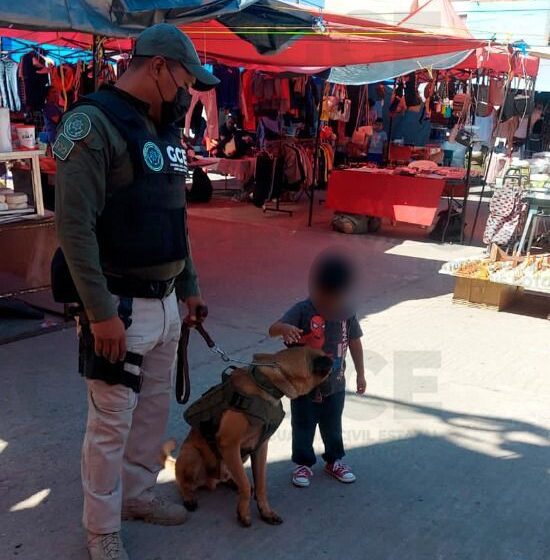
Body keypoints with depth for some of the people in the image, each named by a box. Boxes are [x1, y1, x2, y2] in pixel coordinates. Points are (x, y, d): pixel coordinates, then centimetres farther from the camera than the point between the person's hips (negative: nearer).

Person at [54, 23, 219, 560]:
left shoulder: (163, 132, 13)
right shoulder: (92, 123, -14)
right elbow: (74, 226, -20)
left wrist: (189, 288, 19)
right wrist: (101, 311, -22)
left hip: (165, 302, 8)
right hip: (120, 307, -8)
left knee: (155, 407, 19)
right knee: (111, 422, 4)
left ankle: (138, 492, 39)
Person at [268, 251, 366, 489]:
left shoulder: (346, 313, -7)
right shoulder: (303, 310, -20)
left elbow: (354, 342, 6)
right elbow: (273, 329, -29)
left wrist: (360, 373, 11)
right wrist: (285, 329, -52)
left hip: (335, 384, 3)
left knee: (333, 426, 20)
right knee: (303, 427, 13)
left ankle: (334, 460, 41)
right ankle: (303, 464, 32)